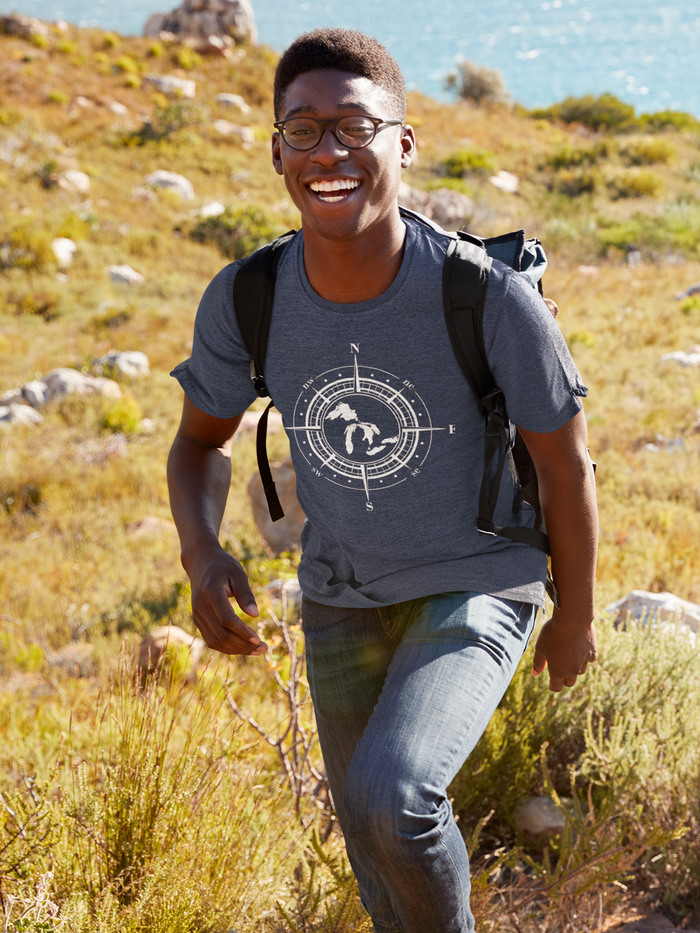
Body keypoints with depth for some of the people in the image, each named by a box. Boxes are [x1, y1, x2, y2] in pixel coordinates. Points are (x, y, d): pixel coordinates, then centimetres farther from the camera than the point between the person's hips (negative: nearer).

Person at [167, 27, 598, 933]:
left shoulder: (492, 298, -28)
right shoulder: (244, 301, -19)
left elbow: (564, 458, -12)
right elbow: (201, 440, 0)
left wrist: (576, 615, 0)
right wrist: (202, 554, -20)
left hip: (477, 592, -4)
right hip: (342, 598, 4)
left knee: (389, 797, -25)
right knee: (375, 840, 17)